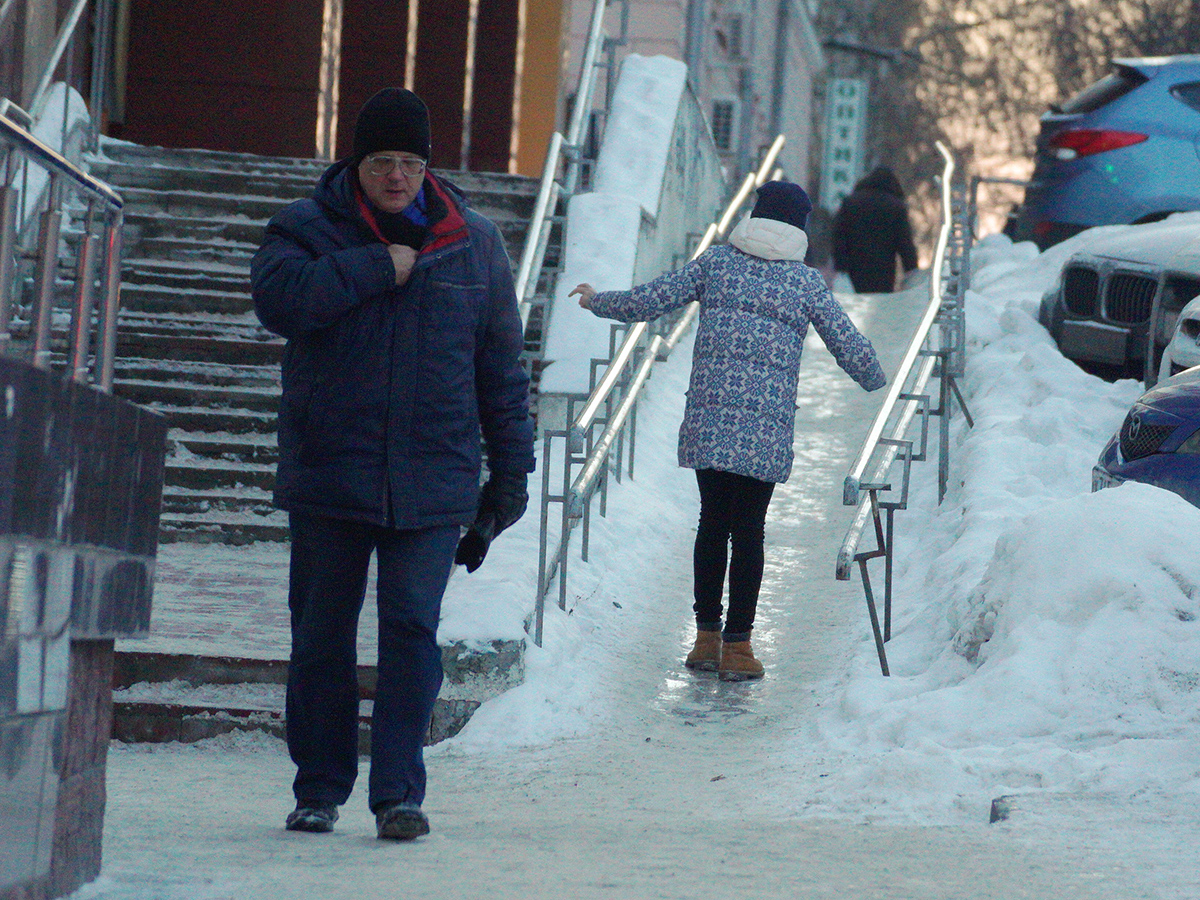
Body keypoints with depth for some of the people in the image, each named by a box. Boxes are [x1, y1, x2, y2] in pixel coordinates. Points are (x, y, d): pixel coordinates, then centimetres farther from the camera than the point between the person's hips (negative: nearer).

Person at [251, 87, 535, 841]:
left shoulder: (474, 244, 8)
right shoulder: (309, 229, 3)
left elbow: (501, 364, 13)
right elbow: (279, 297, -19)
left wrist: (512, 467, 10)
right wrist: (376, 267, -16)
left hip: (432, 483, 0)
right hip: (328, 475, 0)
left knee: (413, 629, -9)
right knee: (321, 636, 5)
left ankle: (399, 791, -5)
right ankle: (319, 790, 16)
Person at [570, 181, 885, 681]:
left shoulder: (717, 261, 6)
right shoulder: (806, 283, 3)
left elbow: (651, 300, 6)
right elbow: (848, 345, 8)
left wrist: (598, 302, 24)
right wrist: (874, 379, 29)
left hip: (707, 417, 2)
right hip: (766, 426, -2)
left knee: (712, 522, 10)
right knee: (748, 531, 2)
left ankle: (706, 637, 12)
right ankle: (737, 646, 2)